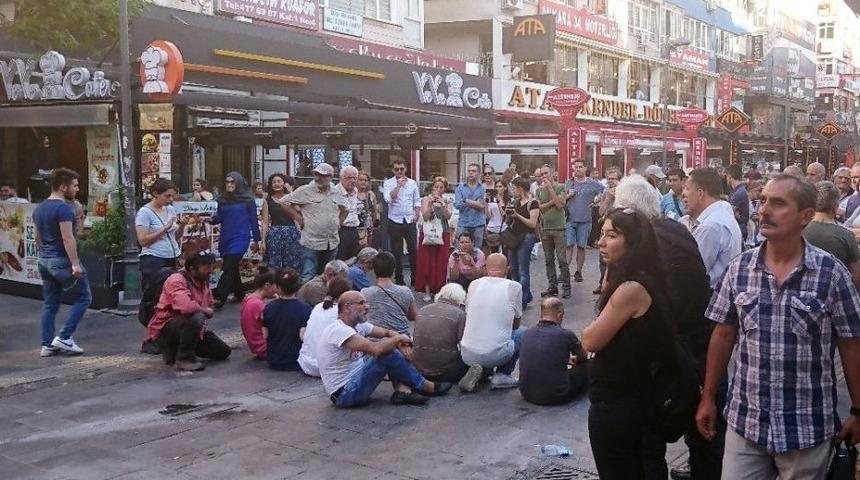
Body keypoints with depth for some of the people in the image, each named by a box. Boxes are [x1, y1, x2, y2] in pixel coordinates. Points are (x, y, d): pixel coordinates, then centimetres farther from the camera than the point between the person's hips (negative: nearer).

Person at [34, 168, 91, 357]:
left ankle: (47, 345, 11)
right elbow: (68, 238, -22)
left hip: (44, 261, 9)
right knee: (83, 297, 2)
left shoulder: (39, 208, 13)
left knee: (50, 303, 12)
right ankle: (64, 337, -3)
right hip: (62, 261, -9)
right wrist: (75, 264, -23)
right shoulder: (63, 208, -16)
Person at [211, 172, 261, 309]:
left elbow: (254, 220, 0)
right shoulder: (222, 199, 6)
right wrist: (211, 219, -12)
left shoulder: (247, 199, -4)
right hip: (225, 239, 5)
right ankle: (239, 294, 31)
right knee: (232, 268, 14)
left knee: (228, 268, -13)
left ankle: (218, 300, -17)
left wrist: (256, 240, 2)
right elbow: (219, 218, 12)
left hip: (240, 238, -5)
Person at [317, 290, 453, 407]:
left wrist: (400, 341, -10)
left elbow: (387, 332, 13)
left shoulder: (358, 325, 8)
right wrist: (398, 338, -14)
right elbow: (375, 349, -32)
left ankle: (404, 390, -13)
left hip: (354, 380, 10)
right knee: (386, 352, -21)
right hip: (344, 394, -10)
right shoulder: (339, 330, -22)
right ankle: (426, 387, -4)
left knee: (387, 346, 3)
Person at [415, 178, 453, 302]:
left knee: (441, 263, -1)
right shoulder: (426, 200, 3)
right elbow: (425, 217, -8)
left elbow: (448, 216, -7)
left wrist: (442, 204, -21)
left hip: (443, 235, 2)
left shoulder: (447, 202, 9)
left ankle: (438, 289, 6)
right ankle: (427, 290, 0)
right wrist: (430, 203, -19)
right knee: (427, 262, -4)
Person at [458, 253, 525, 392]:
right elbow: (516, 323, 14)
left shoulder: (473, 285, 8)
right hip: (496, 354, -4)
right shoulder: (514, 287, 0)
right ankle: (502, 375, 11)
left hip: (467, 354, 4)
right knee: (523, 332, 24)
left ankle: (478, 369, 7)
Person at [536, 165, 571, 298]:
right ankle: (552, 286, 15)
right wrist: (553, 202, -12)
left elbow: (560, 204, -14)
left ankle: (566, 287, 2)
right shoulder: (539, 190, 10)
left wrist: (550, 188, -11)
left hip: (559, 228, -4)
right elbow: (539, 208, 0)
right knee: (549, 260, 8)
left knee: (562, 260, -5)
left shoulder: (560, 188, -1)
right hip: (545, 229, 4)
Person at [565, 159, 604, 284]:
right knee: (569, 245, -8)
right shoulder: (568, 183, 8)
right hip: (570, 220, 0)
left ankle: (578, 271, 17)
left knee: (581, 246, 7)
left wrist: (596, 202, -3)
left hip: (585, 220, 0)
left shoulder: (593, 184, 2)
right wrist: (568, 196, -6)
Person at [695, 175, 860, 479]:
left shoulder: (831, 273, -9)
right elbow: (723, 335, 6)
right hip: (745, 422, 2)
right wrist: (708, 398, 8)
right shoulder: (739, 268, -1)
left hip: (808, 428, -2)